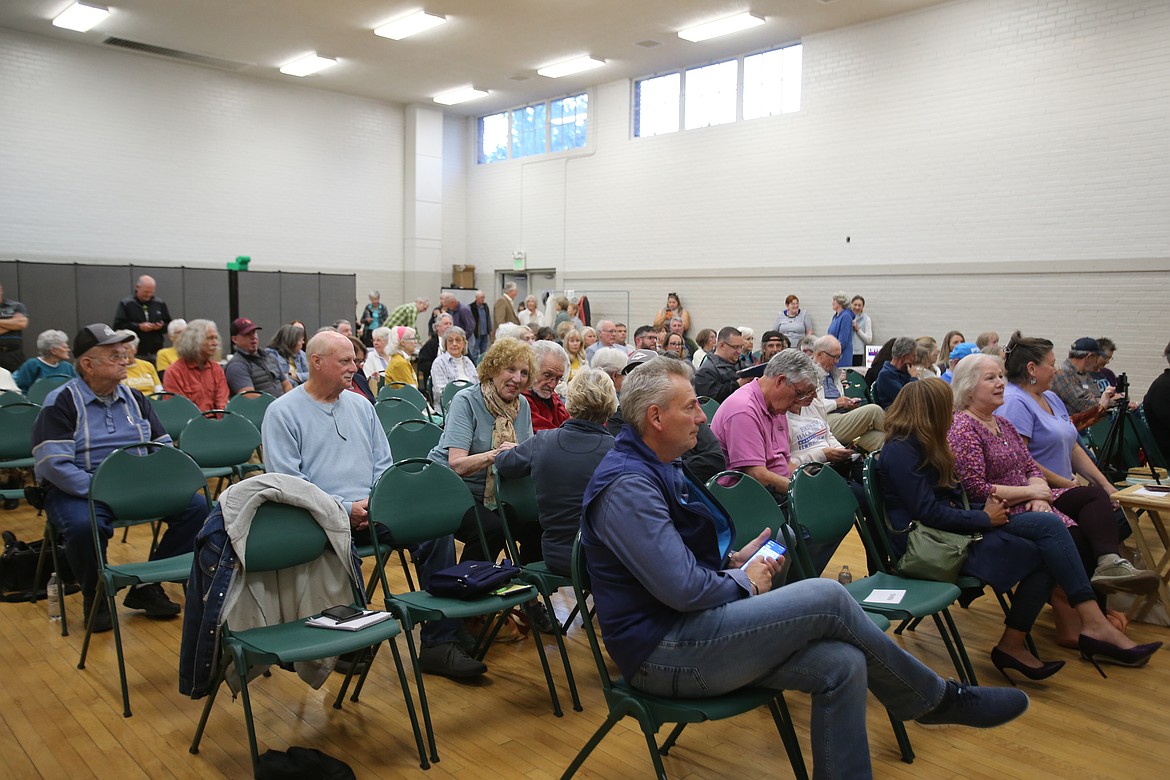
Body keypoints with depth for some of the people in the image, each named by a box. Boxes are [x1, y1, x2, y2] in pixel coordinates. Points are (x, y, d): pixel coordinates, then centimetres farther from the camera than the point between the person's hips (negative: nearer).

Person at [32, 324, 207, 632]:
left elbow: (164, 448, 14)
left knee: (197, 506, -16)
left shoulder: (134, 398, 11)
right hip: (80, 491, -5)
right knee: (85, 526, -38)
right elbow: (53, 464, -16)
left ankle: (147, 588, -2)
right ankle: (95, 598, -7)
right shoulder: (61, 403, -6)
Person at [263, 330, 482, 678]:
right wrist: (345, 508, -15)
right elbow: (287, 480, -7)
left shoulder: (361, 406, 19)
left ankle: (439, 644, -15)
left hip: (372, 509, 5)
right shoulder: (283, 412, 2)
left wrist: (374, 500, -3)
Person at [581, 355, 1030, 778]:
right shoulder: (627, 485, -20)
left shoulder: (660, 468, 14)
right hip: (663, 653, -10)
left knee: (841, 664, -10)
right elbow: (682, 588, -26)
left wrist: (734, 560, 6)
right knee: (827, 598, -17)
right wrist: (744, 584, -7)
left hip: (690, 627, 10)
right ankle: (936, 700, 6)